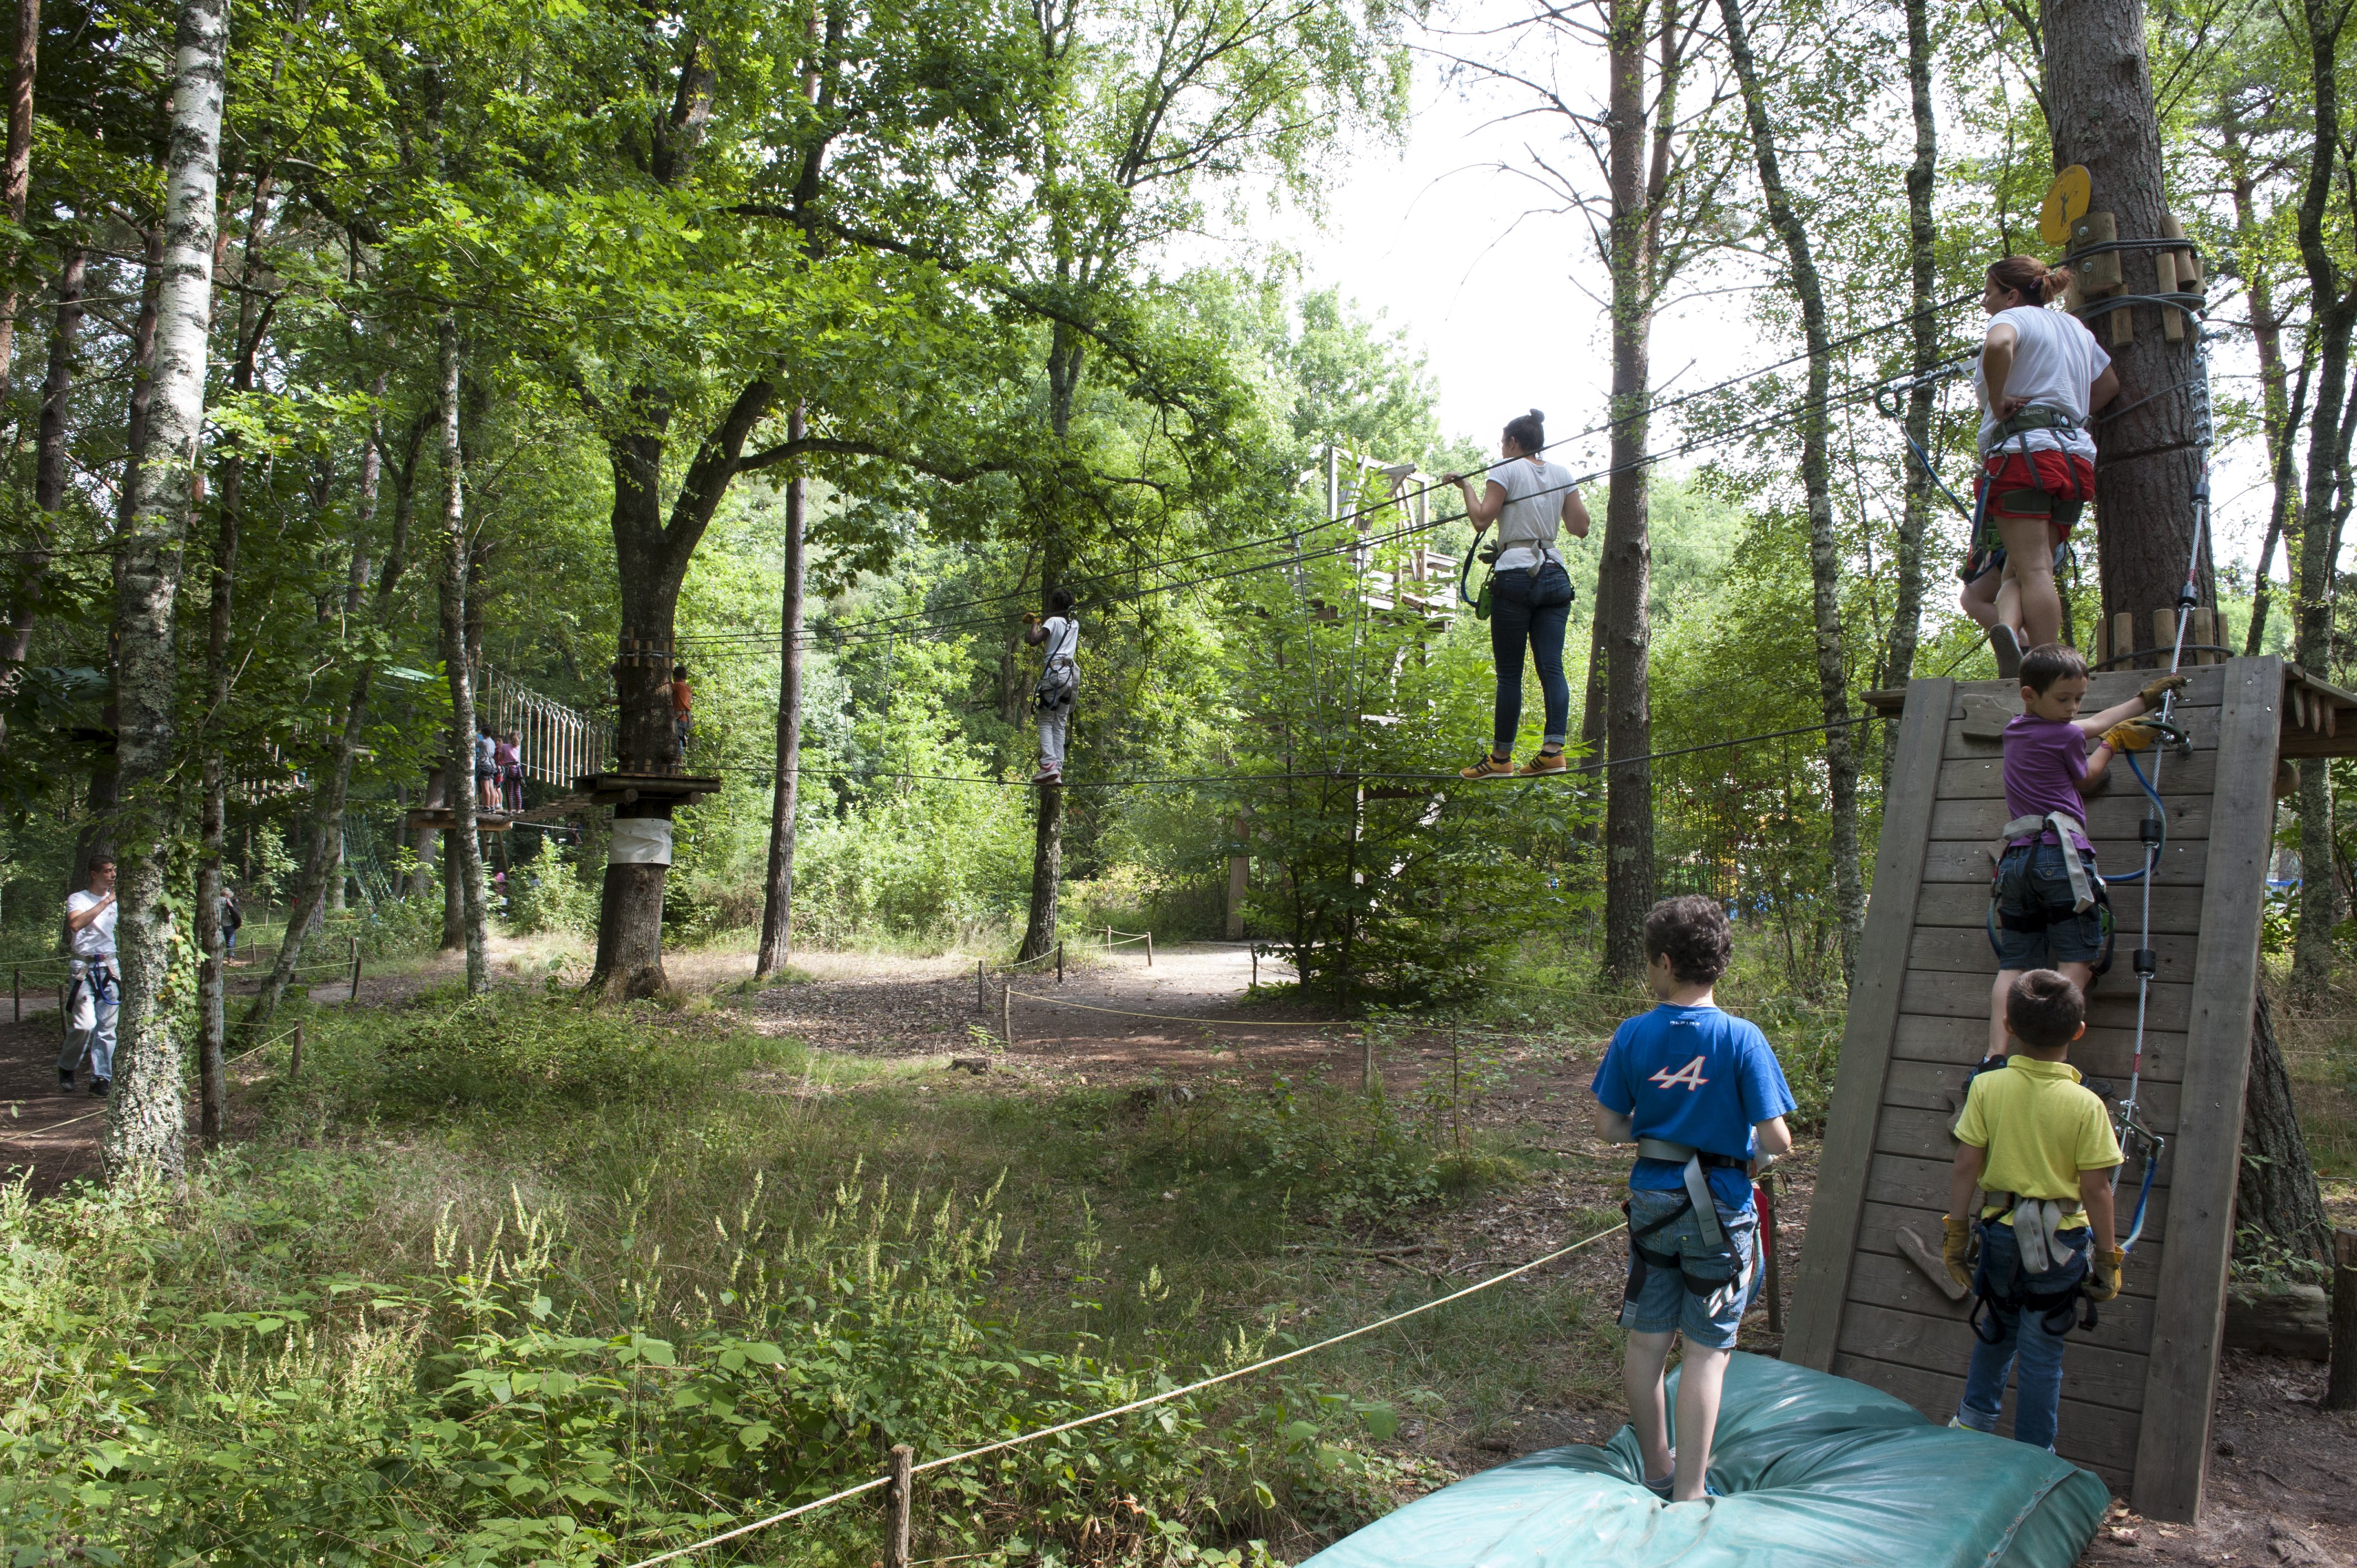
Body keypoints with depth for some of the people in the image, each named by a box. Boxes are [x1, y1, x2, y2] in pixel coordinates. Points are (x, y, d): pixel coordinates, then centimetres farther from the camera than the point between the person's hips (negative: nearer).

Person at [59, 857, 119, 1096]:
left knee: (107, 1027, 1)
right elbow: (75, 924, -22)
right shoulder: (78, 900, -1)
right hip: (83, 968, -4)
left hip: (110, 967, 4)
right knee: (85, 1024, -13)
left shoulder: (116, 901, 14)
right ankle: (66, 1067, 11)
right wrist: (105, 902, -21)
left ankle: (101, 1078, 6)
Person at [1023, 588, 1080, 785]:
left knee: (1046, 722, -7)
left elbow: (1033, 641, -14)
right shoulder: (1075, 624, 19)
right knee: (1061, 725, 5)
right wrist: (1039, 622, 48)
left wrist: (1034, 624, 6)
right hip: (1072, 674, 6)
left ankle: (1049, 765, -24)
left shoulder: (1053, 621, -1)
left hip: (1055, 671, -6)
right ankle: (1058, 771, -4)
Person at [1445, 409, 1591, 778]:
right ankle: (1553, 748, -12)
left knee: (1509, 673, -1)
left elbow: (1482, 520, -11)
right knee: (1552, 666, 0)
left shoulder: (1506, 470, -2)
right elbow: (1581, 528, 12)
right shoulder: (1562, 474, 13)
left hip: (1515, 577, -5)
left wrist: (1465, 486, 3)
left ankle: (1501, 757, 4)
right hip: (1555, 577, 5)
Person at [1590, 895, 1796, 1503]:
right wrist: (1757, 1157, 7)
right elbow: (1776, 1140, -14)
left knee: (1645, 1345, 15)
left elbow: (1609, 1128, -1)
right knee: (1706, 1353, 5)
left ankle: (1658, 1475, 30)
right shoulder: (1741, 1038, -14)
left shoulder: (1632, 1035, -7)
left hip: (1651, 1201, 3)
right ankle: (1689, 1496, 11)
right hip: (1720, 1209, -3)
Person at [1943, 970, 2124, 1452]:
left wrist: (1957, 1232, 4)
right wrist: (2107, 1257, 1)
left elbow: (1965, 1167, -6)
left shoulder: (1987, 1087, -9)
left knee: (1995, 1331, 24)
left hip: (2000, 1231, 2)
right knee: (2042, 1351, 8)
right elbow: (2096, 1189, -10)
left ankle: (1972, 1421, 33)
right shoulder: (2085, 1105, -13)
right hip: (2060, 1240, -2)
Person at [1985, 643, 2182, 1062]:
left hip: (2015, 856, 7)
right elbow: (2086, 779, 16)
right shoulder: (2065, 735, -4)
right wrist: (2113, 742, 28)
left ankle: (1995, 1057, -6)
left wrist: (2144, 699, 39)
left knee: (2014, 965, 4)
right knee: (2078, 960, -6)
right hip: (2059, 853, -7)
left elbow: (2094, 725, 31)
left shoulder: (2014, 729, 19)